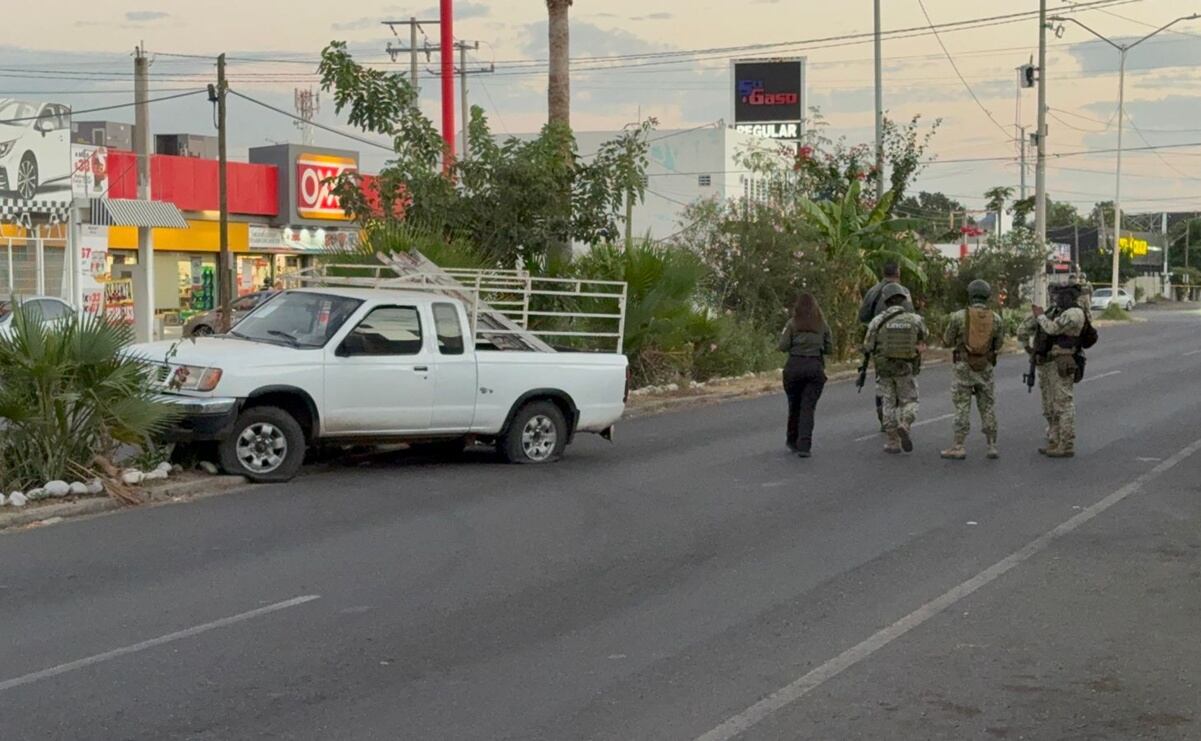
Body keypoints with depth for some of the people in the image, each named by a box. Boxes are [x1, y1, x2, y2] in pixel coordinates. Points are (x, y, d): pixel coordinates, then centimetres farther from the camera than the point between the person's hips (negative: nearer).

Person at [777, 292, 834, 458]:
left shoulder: (792, 324, -2)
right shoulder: (822, 324, 4)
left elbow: (783, 347, -4)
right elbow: (829, 348, 7)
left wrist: (783, 335, 15)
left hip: (794, 366, -1)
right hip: (815, 367, 1)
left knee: (794, 406, 13)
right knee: (808, 407, 0)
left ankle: (793, 442, 24)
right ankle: (804, 446, -10)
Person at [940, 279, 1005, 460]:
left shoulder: (958, 316, -10)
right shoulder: (996, 318, -2)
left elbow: (947, 342, 0)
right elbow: (998, 345, 9)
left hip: (963, 368, -2)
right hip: (985, 369, 2)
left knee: (962, 408, 1)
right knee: (988, 408, 10)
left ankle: (958, 448, 0)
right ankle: (992, 447, 10)